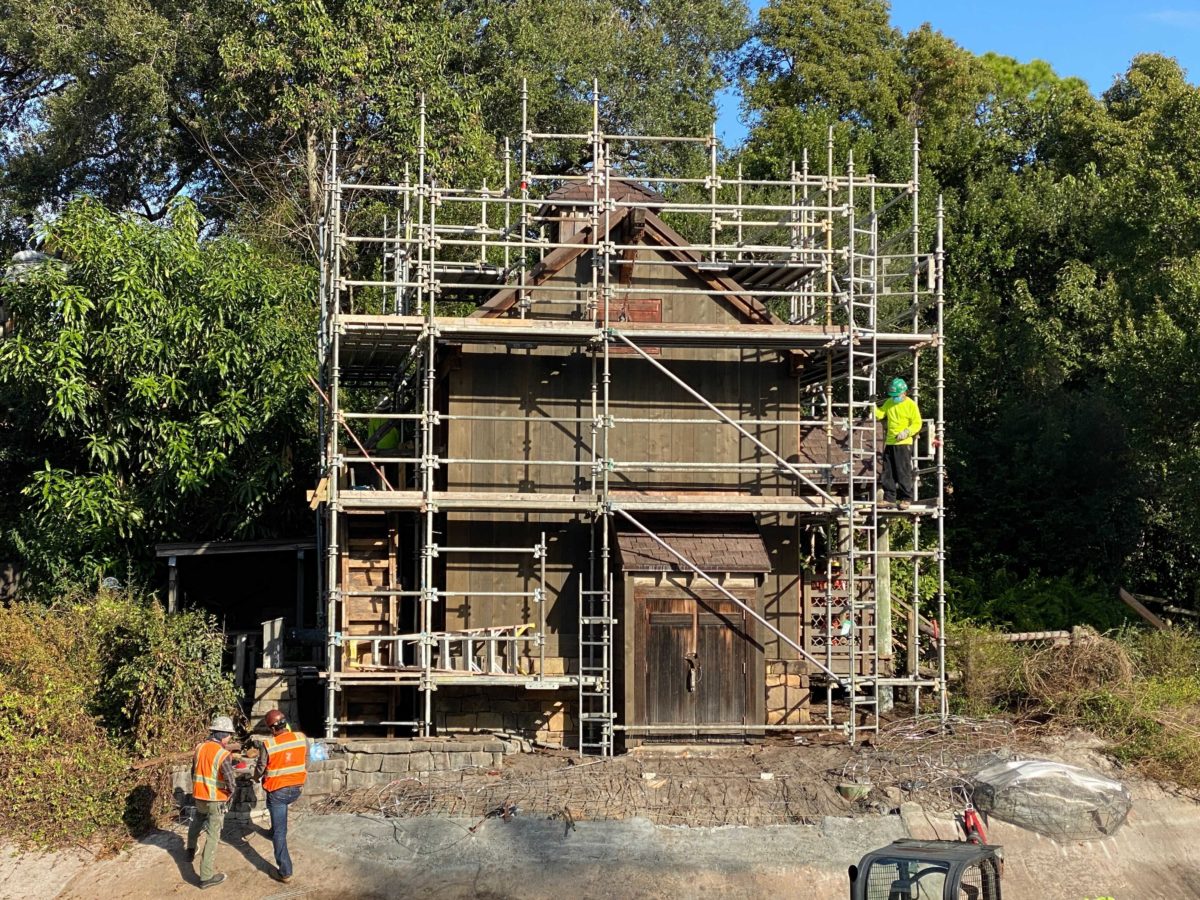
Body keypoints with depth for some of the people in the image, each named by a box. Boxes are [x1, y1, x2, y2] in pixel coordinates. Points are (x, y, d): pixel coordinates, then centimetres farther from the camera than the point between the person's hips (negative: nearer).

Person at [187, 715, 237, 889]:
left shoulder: (199, 748, -1)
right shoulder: (224, 755, -20)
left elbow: (194, 771, 11)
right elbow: (230, 781, -23)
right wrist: (230, 792, -1)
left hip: (199, 795, 6)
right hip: (216, 800, -6)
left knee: (196, 822, 33)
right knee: (213, 836, 1)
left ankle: (190, 851, 53)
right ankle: (207, 876, 3)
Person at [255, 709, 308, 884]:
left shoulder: (268, 745, -19)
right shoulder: (302, 738, -10)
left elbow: (260, 769, -5)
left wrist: (256, 777, 18)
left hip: (277, 792, -4)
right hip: (296, 790, 4)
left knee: (280, 833, 4)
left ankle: (285, 872, 5)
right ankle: (275, 830, 54)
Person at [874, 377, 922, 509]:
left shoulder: (911, 404, -6)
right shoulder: (889, 403, 11)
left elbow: (917, 424, -9)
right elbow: (880, 414, 5)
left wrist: (906, 432, -22)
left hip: (904, 443, -6)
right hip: (889, 442, 6)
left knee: (903, 473, -5)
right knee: (888, 473, 8)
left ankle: (906, 499, 1)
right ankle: (889, 498, 14)